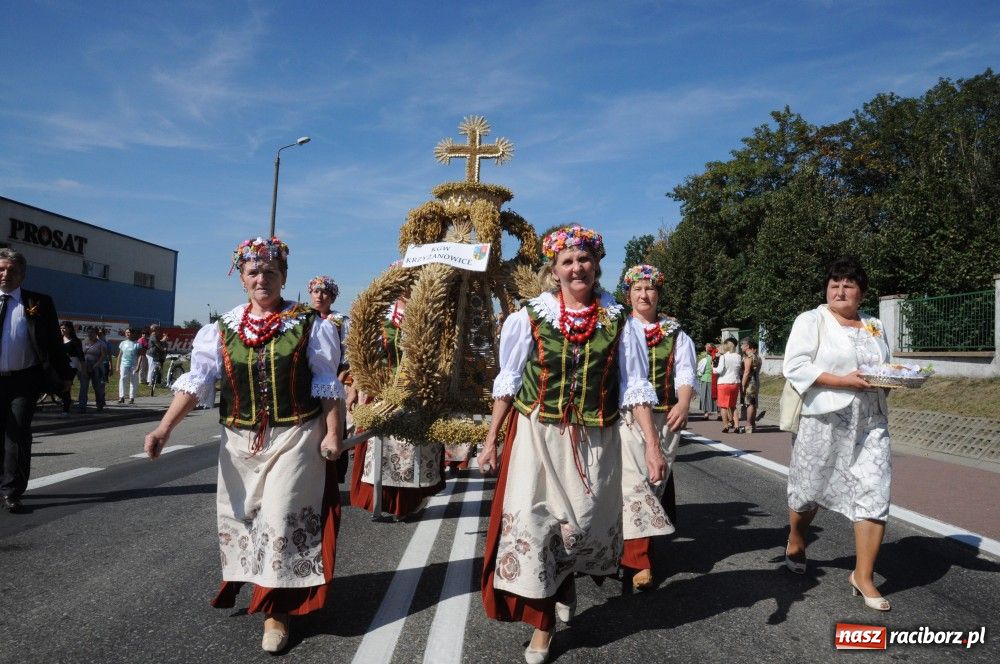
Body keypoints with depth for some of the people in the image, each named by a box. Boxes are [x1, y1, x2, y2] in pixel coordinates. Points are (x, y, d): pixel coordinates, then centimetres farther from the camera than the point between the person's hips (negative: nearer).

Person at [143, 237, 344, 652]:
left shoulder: (308, 326, -4)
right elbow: (196, 381, -1)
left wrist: (332, 433, -9)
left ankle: (276, 611, 9)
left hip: (294, 438, -3)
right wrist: (165, 427, -11)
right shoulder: (223, 329, 3)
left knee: (282, 519, -4)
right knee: (240, 517, 15)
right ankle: (243, 584, 40)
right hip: (240, 440, 4)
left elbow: (327, 386, -3)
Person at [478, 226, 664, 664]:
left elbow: (634, 387, -1)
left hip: (594, 441, 1)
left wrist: (652, 443, -8)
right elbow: (508, 382, 3)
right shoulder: (529, 317, -4)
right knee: (532, 524, -1)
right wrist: (491, 438, 4)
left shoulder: (617, 321, -2)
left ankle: (565, 583, 43)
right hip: (537, 436, -1)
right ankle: (543, 623, 18)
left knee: (584, 525, 9)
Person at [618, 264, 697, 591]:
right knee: (632, 483, -10)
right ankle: (641, 561, -5)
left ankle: (633, 551, 25)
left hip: (662, 418, 3)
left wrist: (683, 404, -15)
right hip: (625, 417, -2)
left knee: (655, 483, 9)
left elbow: (685, 374, 3)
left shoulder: (674, 333, 11)